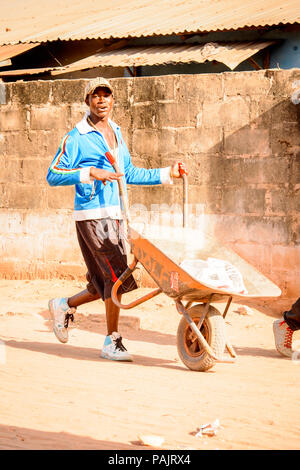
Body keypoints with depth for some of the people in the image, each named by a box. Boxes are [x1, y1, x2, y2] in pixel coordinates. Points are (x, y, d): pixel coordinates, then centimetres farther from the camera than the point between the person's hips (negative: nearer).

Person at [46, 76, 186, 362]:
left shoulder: (116, 134, 17)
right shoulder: (76, 137, -5)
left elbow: (129, 174, 25)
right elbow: (53, 175, -9)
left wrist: (166, 174, 20)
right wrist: (90, 173, -20)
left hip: (115, 215, 8)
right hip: (92, 214, -8)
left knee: (105, 284, 9)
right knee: (118, 275, -13)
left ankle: (65, 306, 32)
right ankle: (112, 342, -3)